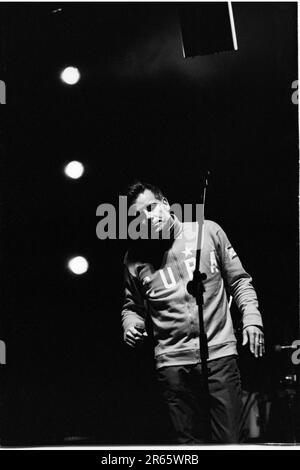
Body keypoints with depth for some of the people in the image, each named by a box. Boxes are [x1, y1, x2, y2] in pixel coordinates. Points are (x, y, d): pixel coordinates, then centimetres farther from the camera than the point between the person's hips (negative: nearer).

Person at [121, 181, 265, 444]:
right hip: (172, 362, 1)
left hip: (219, 353, -1)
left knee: (231, 439, -1)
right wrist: (131, 324, -4)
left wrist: (251, 318, -3)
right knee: (188, 440, 7)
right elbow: (133, 306, 18)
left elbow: (238, 280, 9)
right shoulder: (135, 259, 6)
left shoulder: (208, 231, 2)